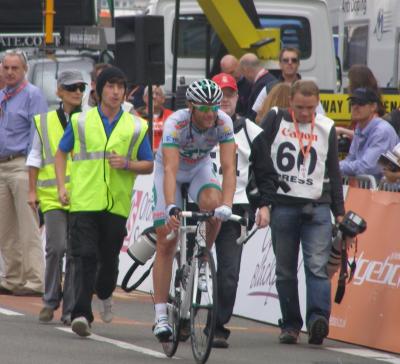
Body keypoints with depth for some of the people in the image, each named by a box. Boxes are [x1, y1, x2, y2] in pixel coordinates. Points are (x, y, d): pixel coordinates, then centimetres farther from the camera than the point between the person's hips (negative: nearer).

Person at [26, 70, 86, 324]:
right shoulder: (45, 122, 8)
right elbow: (35, 158, 13)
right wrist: (32, 190, 8)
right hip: (52, 195, 0)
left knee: (76, 251, 0)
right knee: (56, 246, -12)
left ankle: (70, 309, 7)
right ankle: (50, 301, 6)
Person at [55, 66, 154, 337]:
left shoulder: (136, 127, 8)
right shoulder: (81, 121, 7)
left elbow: (149, 165, 11)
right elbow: (61, 153, 16)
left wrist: (127, 164, -10)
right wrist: (62, 186, 3)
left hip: (117, 203, 1)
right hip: (84, 200, -1)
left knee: (109, 258, 9)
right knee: (84, 256, -12)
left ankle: (105, 293, 40)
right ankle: (81, 313, -17)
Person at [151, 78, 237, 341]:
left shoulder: (224, 123, -27)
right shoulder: (175, 123, -34)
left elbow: (229, 167, -33)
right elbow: (170, 169, -43)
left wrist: (227, 205, -49)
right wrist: (171, 207, -58)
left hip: (200, 167, 2)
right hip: (170, 169, -2)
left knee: (213, 204, -33)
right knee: (166, 243, -8)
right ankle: (161, 317, -5)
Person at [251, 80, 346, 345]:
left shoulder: (327, 128, 6)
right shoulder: (275, 120, 2)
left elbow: (333, 173, 12)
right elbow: (259, 159, 3)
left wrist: (339, 212, 10)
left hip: (317, 207, 0)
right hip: (282, 205, 0)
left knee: (317, 266, -14)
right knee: (285, 271, 4)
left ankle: (318, 319, -23)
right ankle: (290, 324, 10)